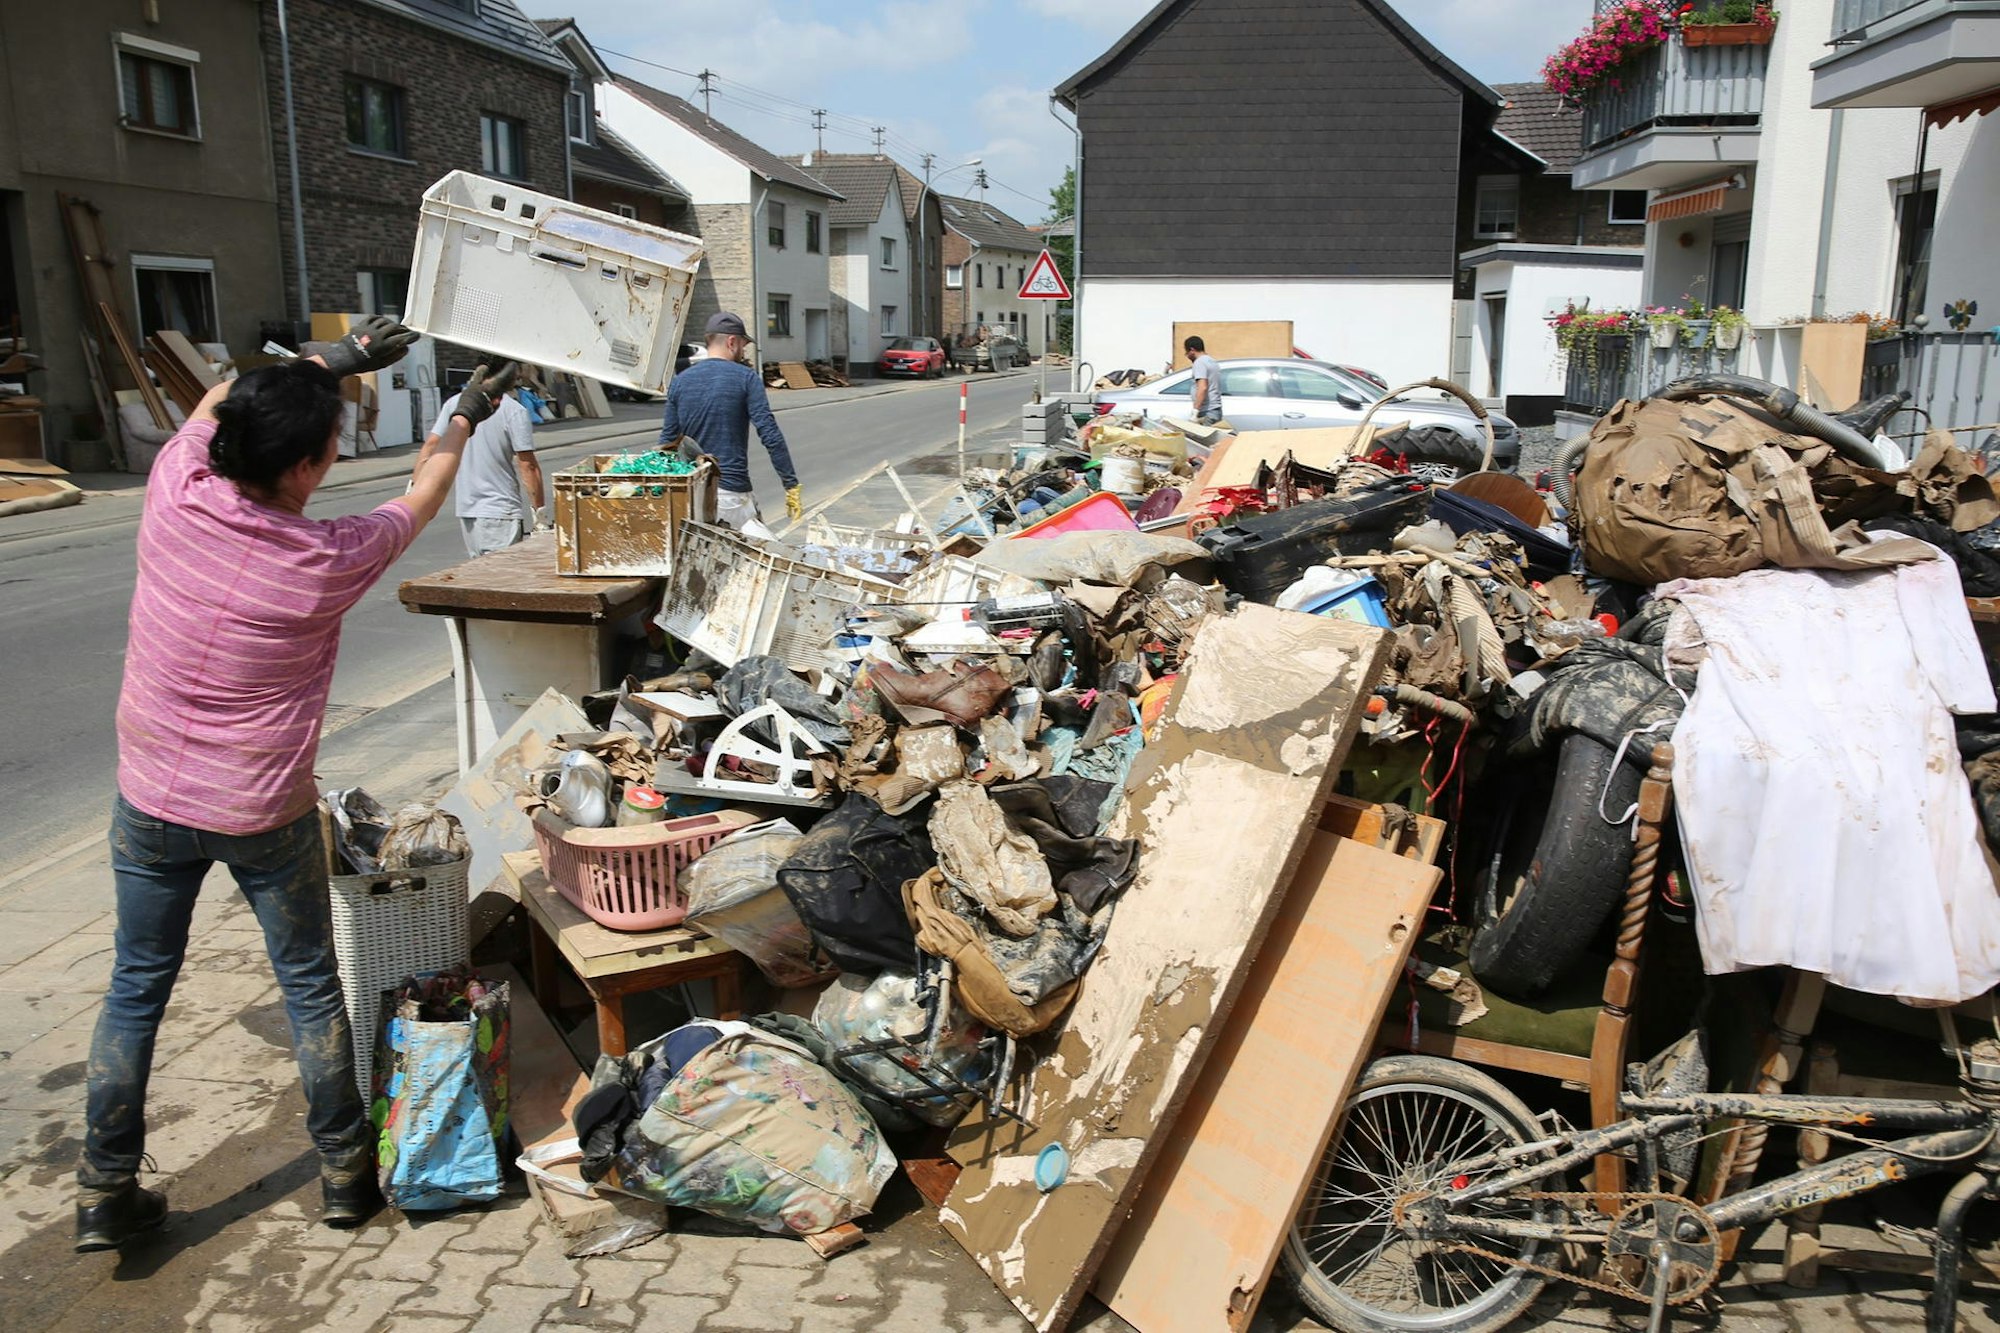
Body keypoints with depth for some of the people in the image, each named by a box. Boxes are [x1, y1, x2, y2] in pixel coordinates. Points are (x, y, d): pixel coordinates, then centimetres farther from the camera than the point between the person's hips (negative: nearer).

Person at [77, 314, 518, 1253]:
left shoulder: (174, 496, -15)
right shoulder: (328, 561, -21)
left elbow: (214, 401, 8)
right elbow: (422, 497, 0)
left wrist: (327, 360, 13)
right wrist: (464, 418, 18)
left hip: (151, 802, 3)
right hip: (265, 815, -3)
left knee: (137, 988, 17)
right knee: (309, 985, 14)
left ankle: (106, 1192, 26)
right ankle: (344, 1172, 27)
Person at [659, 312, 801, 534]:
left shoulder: (680, 381, 11)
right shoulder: (746, 378, -2)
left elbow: (667, 442, 12)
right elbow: (770, 435, -9)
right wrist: (792, 485, -7)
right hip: (732, 490, -5)